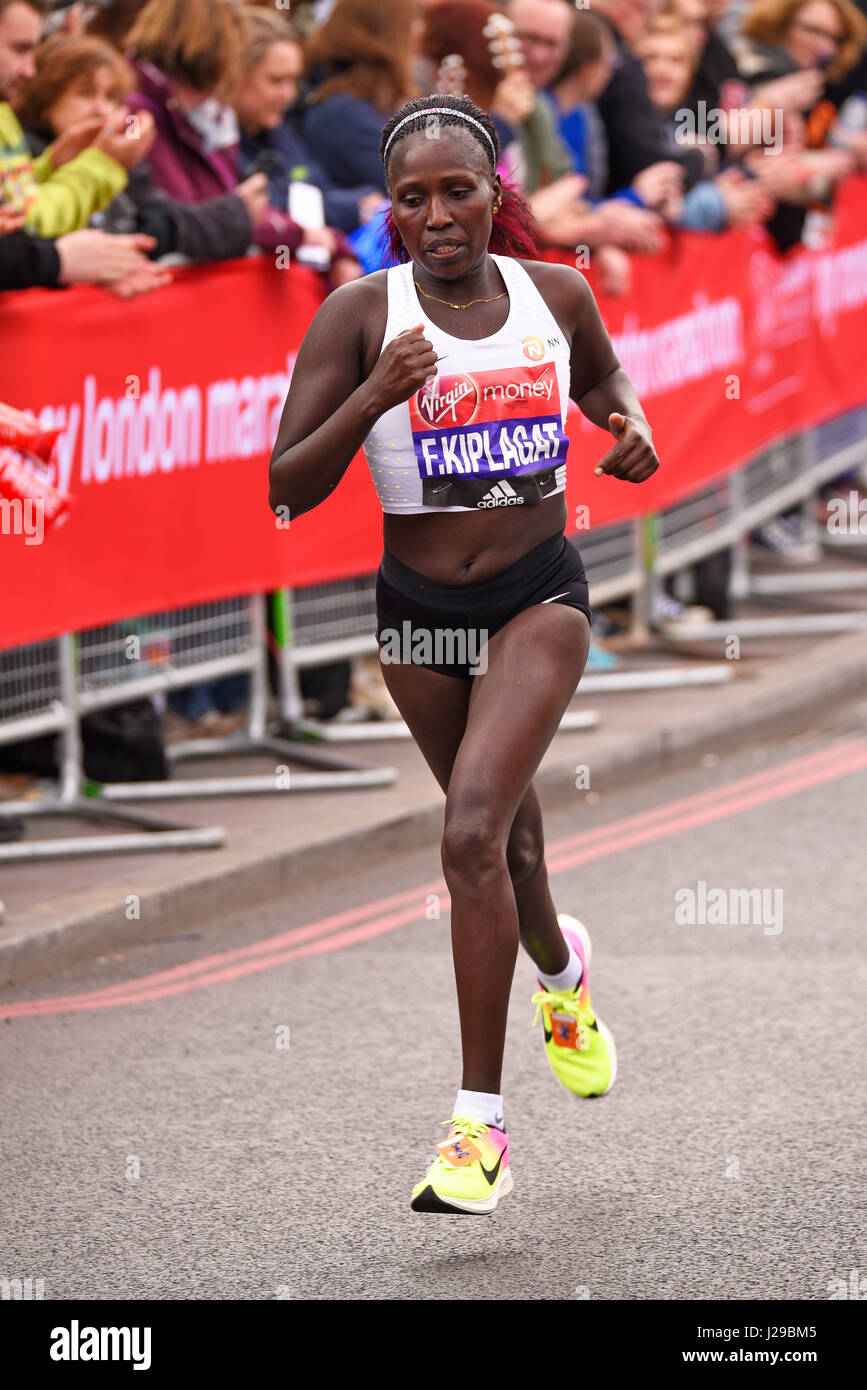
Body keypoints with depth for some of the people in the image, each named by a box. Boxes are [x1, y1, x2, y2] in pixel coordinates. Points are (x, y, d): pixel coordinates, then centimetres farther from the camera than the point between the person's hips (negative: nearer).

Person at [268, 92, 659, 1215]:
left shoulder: (556, 294, -4)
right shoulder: (361, 313, -11)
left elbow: (602, 378, 20)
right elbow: (288, 488, -14)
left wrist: (630, 426, -2)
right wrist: (376, 396, -29)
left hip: (539, 595, -1)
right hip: (418, 611, 2)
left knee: (473, 833, -20)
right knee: (502, 837, 19)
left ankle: (480, 1123, -16)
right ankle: (562, 971, 56)